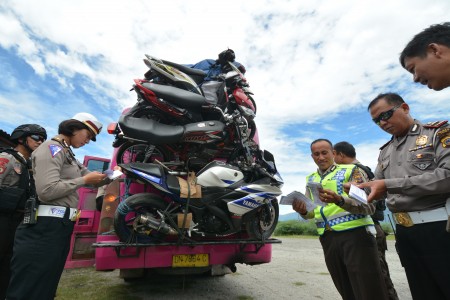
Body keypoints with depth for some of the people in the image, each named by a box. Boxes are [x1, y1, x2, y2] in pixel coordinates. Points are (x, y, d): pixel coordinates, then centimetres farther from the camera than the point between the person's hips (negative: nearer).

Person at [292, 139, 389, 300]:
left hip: (356, 235, -5)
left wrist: (339, 200, -29)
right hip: (328, 239, 5)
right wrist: (303, 211, -9)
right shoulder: (311, 179, 13)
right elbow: (312, 212, 15)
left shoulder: (350, 171, -2)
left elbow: (369, 206, -11)